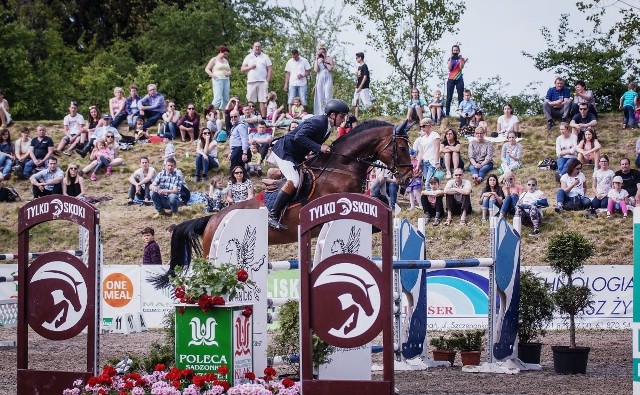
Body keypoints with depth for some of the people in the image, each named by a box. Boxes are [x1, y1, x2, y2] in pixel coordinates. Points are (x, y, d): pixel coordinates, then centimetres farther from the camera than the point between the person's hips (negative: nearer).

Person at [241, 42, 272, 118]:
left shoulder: (265, 57, 13)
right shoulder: (248, 57, 15)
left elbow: (269, 70, 8)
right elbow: (242, 69, 12)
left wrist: (267, 81, -4)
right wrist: (250, 67, -7)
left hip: (262, 82, -1)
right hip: (251, 82, 1)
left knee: (263, 101, -6)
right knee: (250, 101, -3)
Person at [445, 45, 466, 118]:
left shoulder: (462, 59, 8)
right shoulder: (449, 59, 9)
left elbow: (461, 67, -8)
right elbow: (449, 68, -7)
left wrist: (460, 59, -12)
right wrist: (451, 58, -9)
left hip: (459, 80, 0)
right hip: (451, 80, 0)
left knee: (460, 97, -4)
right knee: (449, 98, -5)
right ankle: (447, 114, -6)